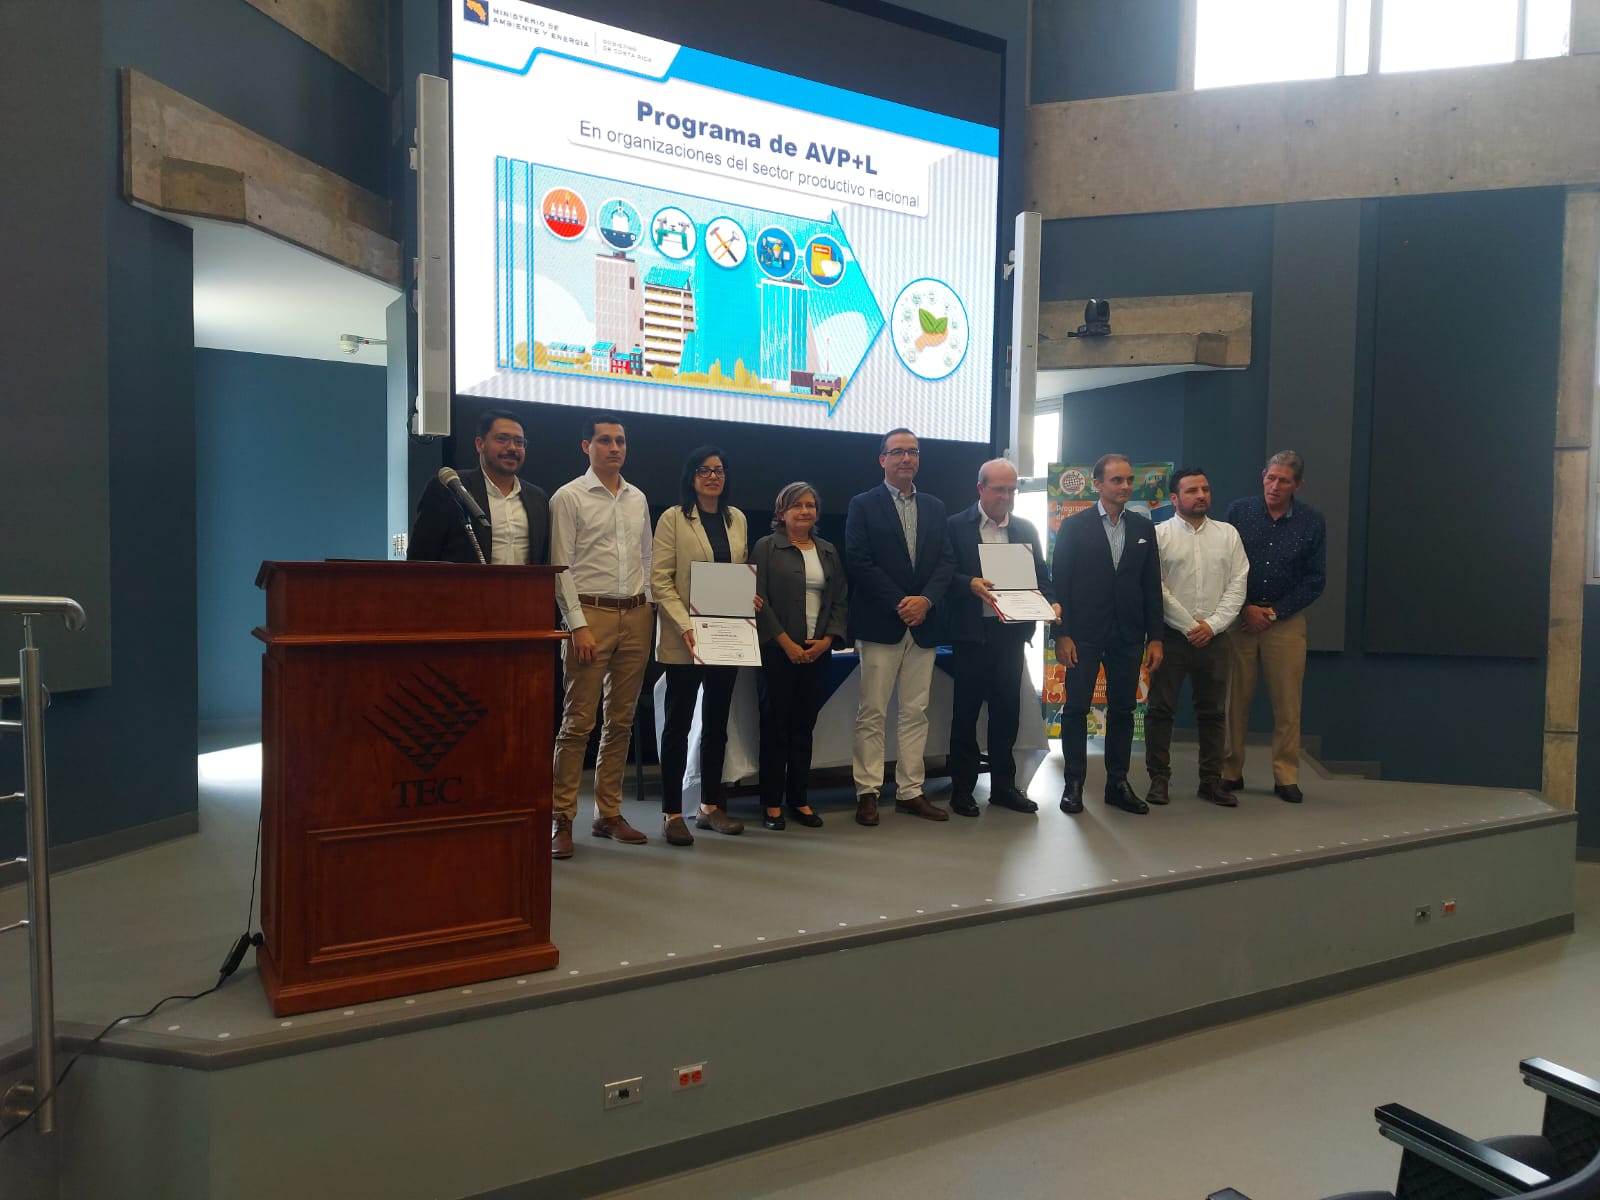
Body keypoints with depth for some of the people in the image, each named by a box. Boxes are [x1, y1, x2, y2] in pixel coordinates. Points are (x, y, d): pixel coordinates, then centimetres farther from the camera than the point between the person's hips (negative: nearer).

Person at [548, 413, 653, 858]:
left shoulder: (638, 499, 15)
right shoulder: (568, 497, -1)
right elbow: (560, 567, -6)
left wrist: (648, 610, 9)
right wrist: (578, 625, -13)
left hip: (636, 615, 5)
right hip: (592, 613, -5)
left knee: (621, 721, 10)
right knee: (578, 722, -5)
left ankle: (609, 814, 19)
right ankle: (562, 820, 4)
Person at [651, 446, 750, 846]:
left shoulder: (736, 518, 11)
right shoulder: (673, 518, -4)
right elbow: (660, 580, -9)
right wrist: (685, 625, -20)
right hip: (684, 638, -5)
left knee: (717, 723, 12)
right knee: (679, 723, 2)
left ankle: (710, 805, 23)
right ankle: (672, 813, 10)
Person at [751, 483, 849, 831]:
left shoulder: (828, 551, 13)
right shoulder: (767, 547, -1)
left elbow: (841, 601, 11)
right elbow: (759, 599, -8)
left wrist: (826, 640, -3)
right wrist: (786, 642, -12)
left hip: (817, 653, 4)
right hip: (779, 651, -4)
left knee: (805, 727, 8)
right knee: (775, 726, 2)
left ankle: (798, 799, 17)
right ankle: (772, 803, 10)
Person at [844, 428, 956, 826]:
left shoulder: (935, 508, 15)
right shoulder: (863, 505, 2)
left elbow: (946, 562, 8)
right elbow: (859, 562, -8)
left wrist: (926, 599, -10)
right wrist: (899, 603, -13)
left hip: (923, 624, 4)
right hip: (879, 625, -4)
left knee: (916, 713, 7)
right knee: (872, 713, 0)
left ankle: (910, 791, 15)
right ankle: (867, 793, 8)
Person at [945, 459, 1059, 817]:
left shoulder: (1026, 529, 12)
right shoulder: (957, 526, -1)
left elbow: (1040, 574, 11)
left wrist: (1051, 601, -8)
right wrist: (970, 584, -24)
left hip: (1012, 631, 4)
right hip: (972, 631, -4)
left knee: (1007, 710, 10)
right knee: (966, 710, 4)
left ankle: (1003, 786, 21)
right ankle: (962, 788, 14)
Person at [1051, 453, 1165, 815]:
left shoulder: (1143, 528, 9)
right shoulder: (1074, 526, -1)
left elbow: (1152, 586, 9)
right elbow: (1060, 582, -4)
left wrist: (1155, 637, 4)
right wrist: (1062, 634, -10)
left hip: (1128, 635, 3)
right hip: (1084, 633, -3)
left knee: (1122, 710, 9)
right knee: (1076, 708, 1)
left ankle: (1118, 783, 19)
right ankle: (1074, 783, 12)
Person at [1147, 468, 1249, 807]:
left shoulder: (1228, 534, 9)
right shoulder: (1159, 534, -1)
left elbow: (1237, 585, 4)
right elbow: (1156, 588, -7)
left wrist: (1212, 625, -7)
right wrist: (1189, 626, -9)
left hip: (1213, 637, 3)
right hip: (1171, 635, -3)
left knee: (1213, 712, 8)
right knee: (1161, 709, 1)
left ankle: (1211, 780, 17)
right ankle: (1159, 778, 11)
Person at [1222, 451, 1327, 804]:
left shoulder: (1312, 521, 3)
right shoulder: (1239, 511, 1)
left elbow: (1315, 580, 4)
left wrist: (1273, 613, -4)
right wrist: (1245, 609, -5)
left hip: (1286, 620, 1)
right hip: (1238, 616, 0)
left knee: (1287, 703, 3)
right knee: (1235, 699, 2)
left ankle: (1286, 777, 13)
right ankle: (1230, 772, 11)